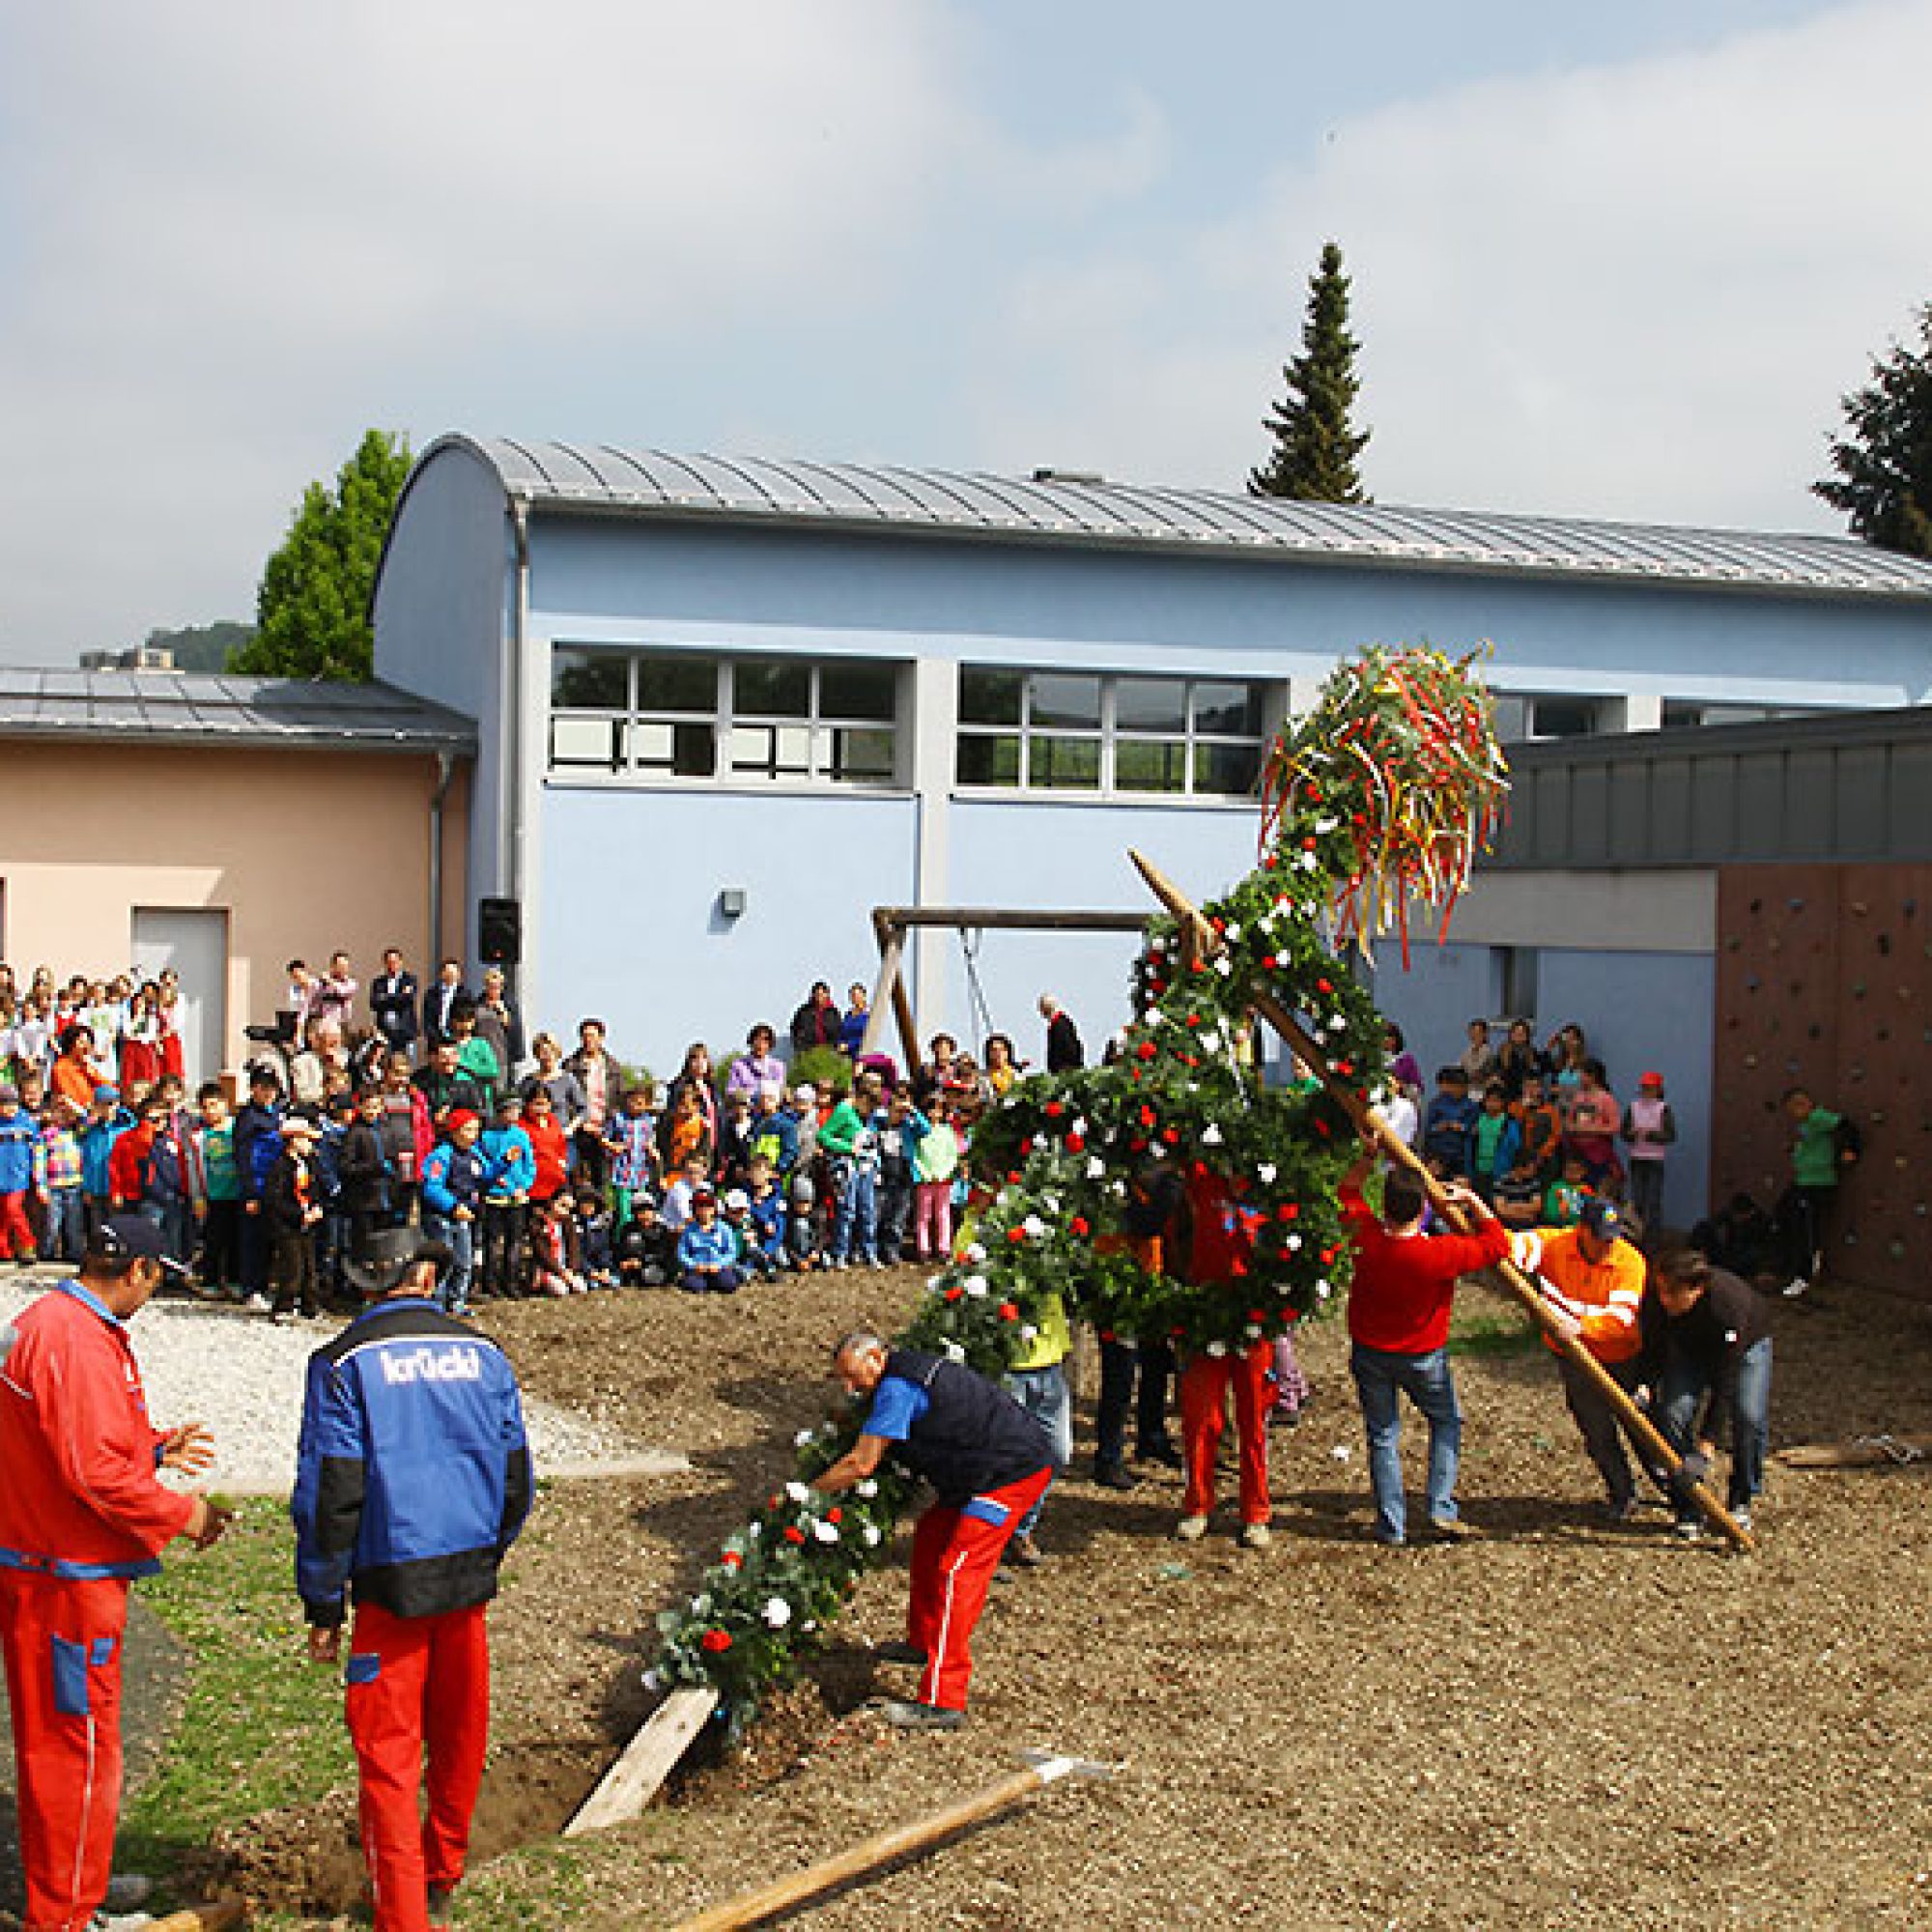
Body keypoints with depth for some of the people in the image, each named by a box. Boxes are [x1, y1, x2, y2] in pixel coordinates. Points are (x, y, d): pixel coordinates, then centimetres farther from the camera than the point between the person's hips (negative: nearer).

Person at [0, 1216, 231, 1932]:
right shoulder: (77, 1343, -23)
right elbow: (96, 1472, -25)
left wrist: (156, 1447, 17)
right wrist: (183, 1514, -14)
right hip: (68, 1577, -11)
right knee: (75, 1741, 1)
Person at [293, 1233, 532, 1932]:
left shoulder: (344, 1363, -7)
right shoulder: (482, 1354, 5)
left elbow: (329, 1494, -10)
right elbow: (516, 1479, 9)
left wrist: (323, 1606, -3)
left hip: (390, 1584, -4)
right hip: (470, 1583, 4)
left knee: (389, 1755, 4)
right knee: (459, 1742, 19)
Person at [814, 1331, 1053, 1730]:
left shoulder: (897, 1387, -18)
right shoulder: (911, 1371, 13)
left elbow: (861, 1465, -18)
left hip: (1014, 1472, -11)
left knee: (956, 1571, -13)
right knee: (931, 1537, 19)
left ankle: (942, 1701, -15)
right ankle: (923, 1643, 35)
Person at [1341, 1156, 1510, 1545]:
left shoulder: (1366, 1238, -19)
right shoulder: (1442, 1253, -28)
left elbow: (1349, 1191, 1)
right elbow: (1498, 1244, -15)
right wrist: (1472, 1200, -9)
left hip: (1369, 1352, 2)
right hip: (1423, 1357, -2)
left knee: (1382, 1436, 13)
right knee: (1446, 1422, 22)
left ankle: (1391, 1525, 14)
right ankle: (1442, 1509, 12)